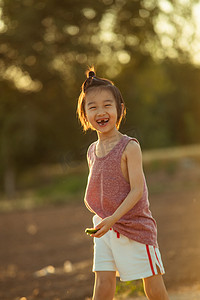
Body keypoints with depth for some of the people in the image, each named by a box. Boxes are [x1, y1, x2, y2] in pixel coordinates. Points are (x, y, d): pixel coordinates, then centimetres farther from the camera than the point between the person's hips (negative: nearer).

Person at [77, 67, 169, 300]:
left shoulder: (129, 147, -12)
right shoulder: (92, 151, 7)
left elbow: (137, 189, -17)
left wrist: (113, 218, -26)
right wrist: (90, 201, -3)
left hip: (133, 226, -5)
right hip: (104, 228, 5)